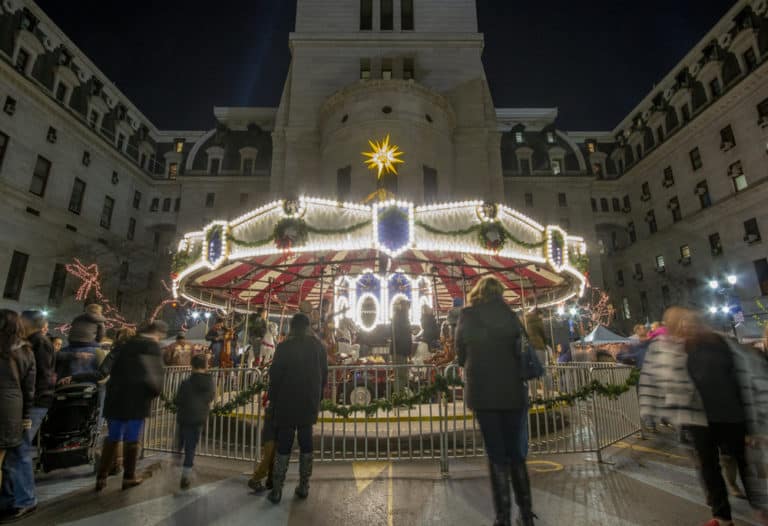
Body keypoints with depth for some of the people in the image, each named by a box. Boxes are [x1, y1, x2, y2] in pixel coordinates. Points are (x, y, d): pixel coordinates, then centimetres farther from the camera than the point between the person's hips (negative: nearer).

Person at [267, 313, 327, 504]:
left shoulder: (284, 347, -10)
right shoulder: (318, 347, 1)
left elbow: (275, 375, -7)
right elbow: (324, 375, 5)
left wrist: (272, 399, 6)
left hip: (287, 404, -3)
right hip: (310, 404, 3)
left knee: (283, 445, 6)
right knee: (306, 442, 12)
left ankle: (277, 490, 9)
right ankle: (303, 487, 19)